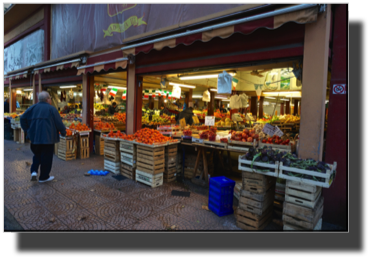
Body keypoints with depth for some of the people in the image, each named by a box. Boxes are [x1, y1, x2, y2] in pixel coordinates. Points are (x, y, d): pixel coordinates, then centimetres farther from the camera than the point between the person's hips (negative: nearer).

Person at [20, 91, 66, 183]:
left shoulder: (33, 108, 9)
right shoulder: (51, 109, -6)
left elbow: (23, 118, 8)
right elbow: (59, 123, -8)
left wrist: (27, 130, 16)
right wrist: (63, 132, 6)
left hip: (34, 136, 5)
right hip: (47, 137, -5)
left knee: (37, 155, 23)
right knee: (46, 157, 5)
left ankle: (34, 171, 6)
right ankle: (44, 177, 12)